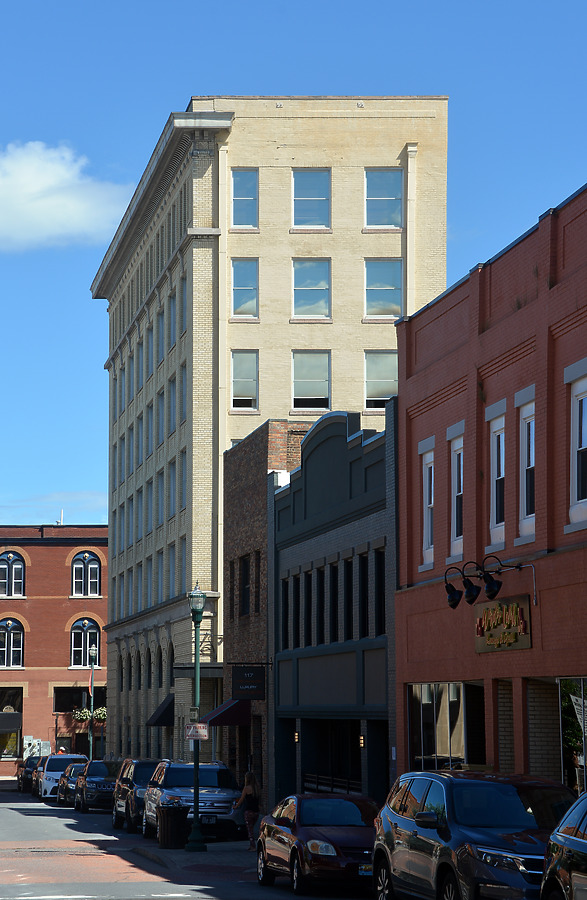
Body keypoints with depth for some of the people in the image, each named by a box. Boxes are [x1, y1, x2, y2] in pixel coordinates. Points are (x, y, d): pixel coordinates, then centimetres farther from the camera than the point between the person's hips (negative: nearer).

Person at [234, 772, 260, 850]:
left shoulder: (246, 788, -8)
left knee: (250, 829, -1)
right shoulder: (256, 788, 8)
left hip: (249, 811, -6)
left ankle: (253, 846, -7)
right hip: (256, 811, 6)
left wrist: (236, 806, 16)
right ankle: (251, 845, 16)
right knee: (251, 828, 18)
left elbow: (241, 800, -1)